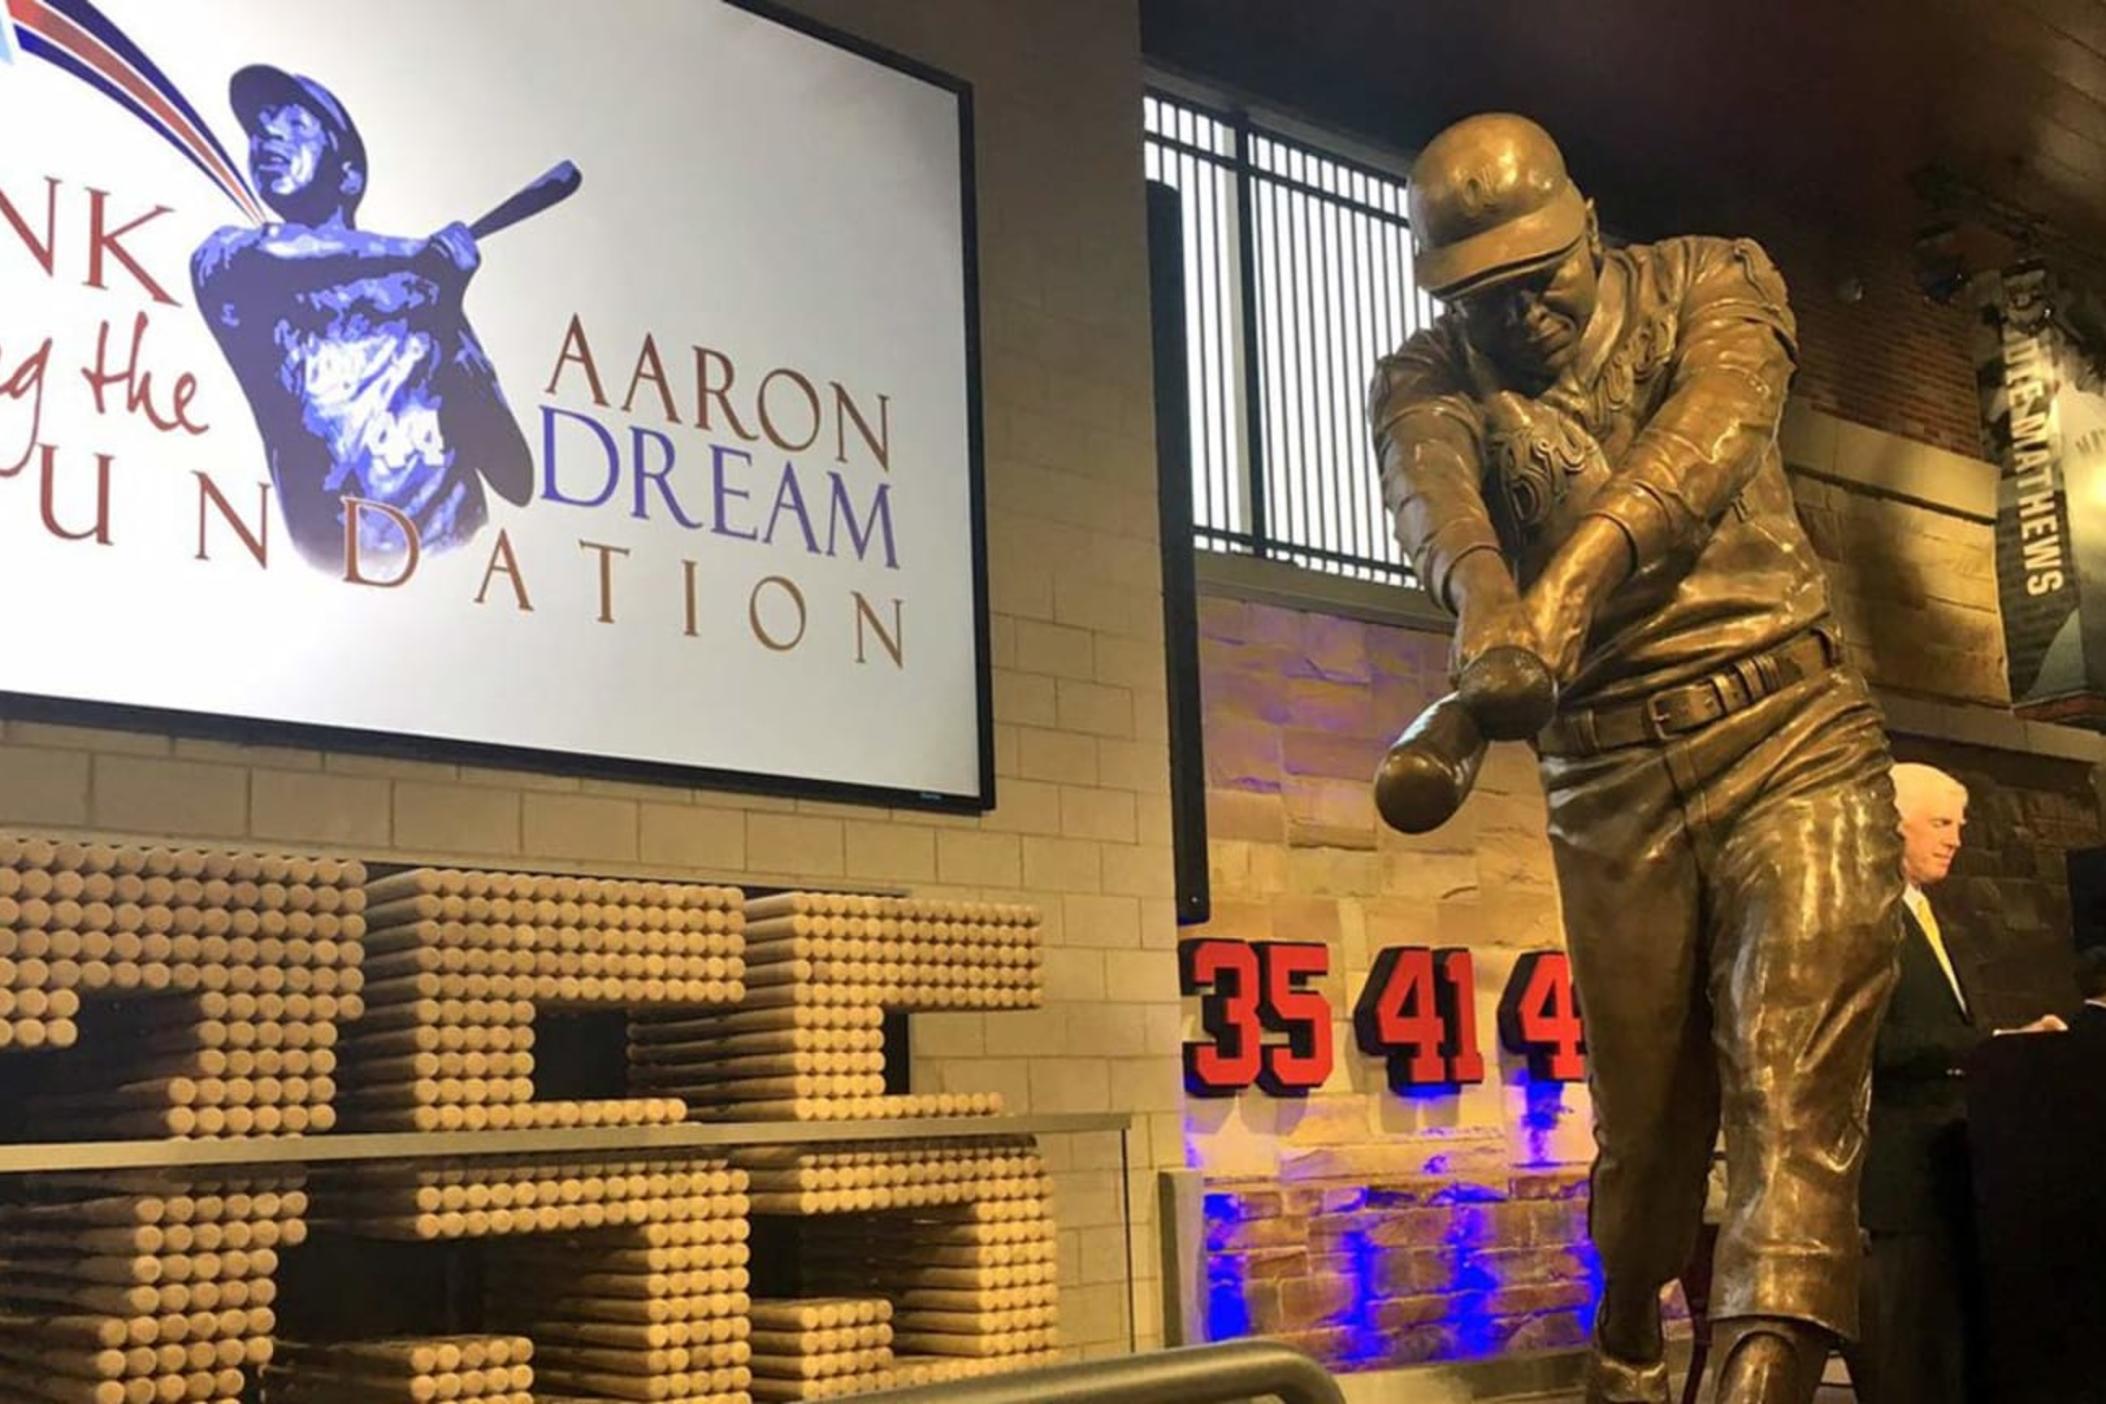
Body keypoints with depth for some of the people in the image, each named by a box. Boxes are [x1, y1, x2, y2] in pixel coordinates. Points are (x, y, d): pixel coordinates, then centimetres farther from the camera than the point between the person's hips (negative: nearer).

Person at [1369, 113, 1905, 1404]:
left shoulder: (1714, 283, 2)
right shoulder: (1428, 382, 3)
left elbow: (1707, 429, -20)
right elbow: (1434, 492, -21)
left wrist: (1569, 582, -39)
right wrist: (1487, 608, -45)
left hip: (1787, 732, -1)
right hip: (1610, 777, 1)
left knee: (1795, 1076, -15)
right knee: (1644, 1105, 9)